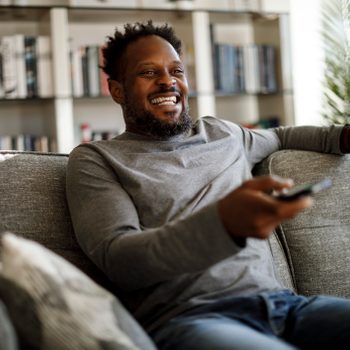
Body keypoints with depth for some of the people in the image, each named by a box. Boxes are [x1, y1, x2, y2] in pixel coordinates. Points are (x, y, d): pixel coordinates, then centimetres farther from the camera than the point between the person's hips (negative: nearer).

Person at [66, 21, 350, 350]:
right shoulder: (94, 159, 8)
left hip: (280, 300, 7)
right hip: (185, 318, -6)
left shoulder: (222, 132, 25)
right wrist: (223, 222, -25)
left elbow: (279, 136, 48)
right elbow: (116, 259, -9)